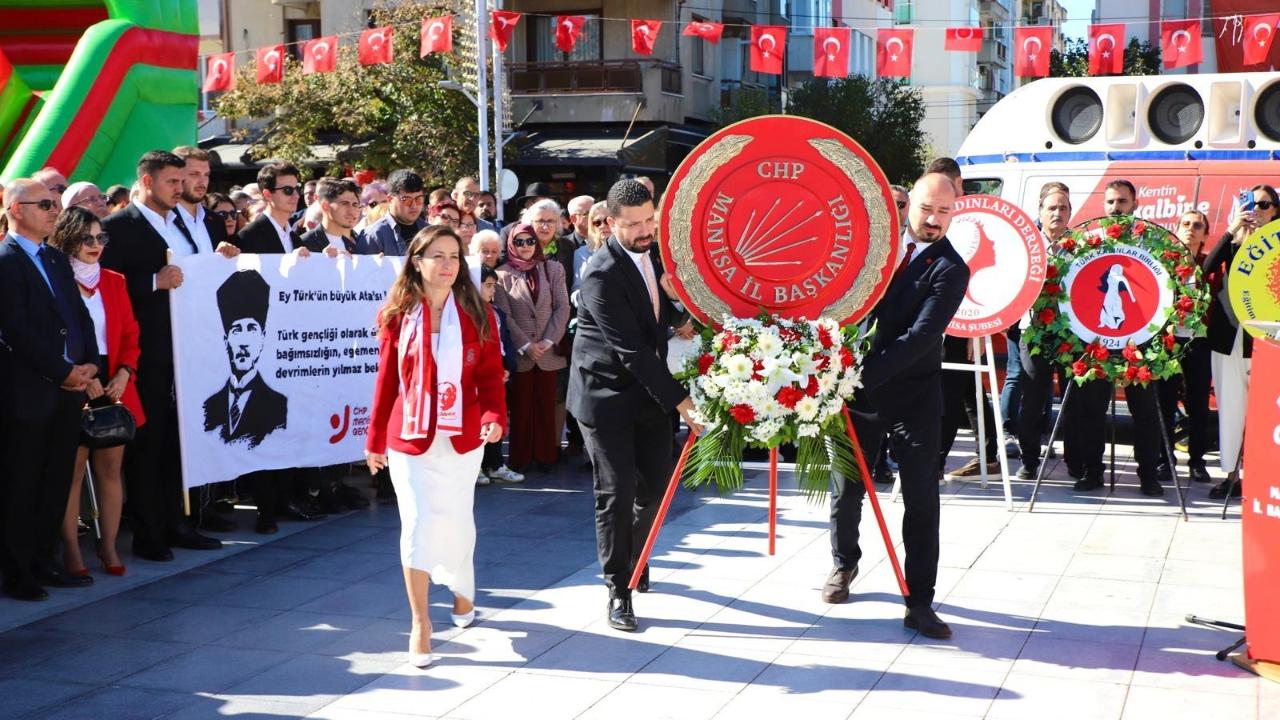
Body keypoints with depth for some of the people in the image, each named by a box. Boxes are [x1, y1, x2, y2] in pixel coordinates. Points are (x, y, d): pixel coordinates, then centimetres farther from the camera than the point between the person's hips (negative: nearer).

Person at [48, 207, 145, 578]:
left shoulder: (114, 282, 12)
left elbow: (130, 334, 12)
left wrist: (124, 373, -4)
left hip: (115, 385, 5)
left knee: (111, 468, 7)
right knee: (72, 470, -1)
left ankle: (109, 546, 15)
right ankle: (71, 550, 6)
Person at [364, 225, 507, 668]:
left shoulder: (477, 314, 1)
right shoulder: (398, 315, 0)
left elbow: (491, 374, -1)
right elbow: (387, 379, 3)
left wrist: (495, 417, -18)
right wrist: (375, 439, 6)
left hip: (462, 438, 1)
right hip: (410, 437, -1)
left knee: (456, 522, 12)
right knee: (417, 524, -6)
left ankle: (462, 592, 40)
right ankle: (420, 623, 4)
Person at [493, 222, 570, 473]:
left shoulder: (553, 270, 4)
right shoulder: (503, 274, -1)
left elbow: (562, 308, 1)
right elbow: (504, 315, -5)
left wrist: (548, 341, -9)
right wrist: (525, 346, -11)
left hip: (548, 350, 2)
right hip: (519, 352, -1)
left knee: (546, 404, 6)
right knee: (521, 405, 4)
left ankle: (545, 455, 12)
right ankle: (521, 457, 10)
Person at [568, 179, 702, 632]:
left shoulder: (655, 255, 3)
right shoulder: (602, 276, -22)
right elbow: (632, 350, -25)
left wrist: (674, 295, -3)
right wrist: (678, 399, -25)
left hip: (650, 390, 7)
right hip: (606, 393, -7)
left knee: (655, 484, 10)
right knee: (617, 492, -4)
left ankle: (633, 561, 33)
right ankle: (618, 590, 6)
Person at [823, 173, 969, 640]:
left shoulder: (949, 270, -9)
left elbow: (921, 335, -19)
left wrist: (867, 374, -28)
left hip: (912, 398, -3)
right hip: (855, 390, 3)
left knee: (921, 501, -1)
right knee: (845, 488, 12)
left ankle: (919, 603, 6)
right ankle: (844, 563, 38)